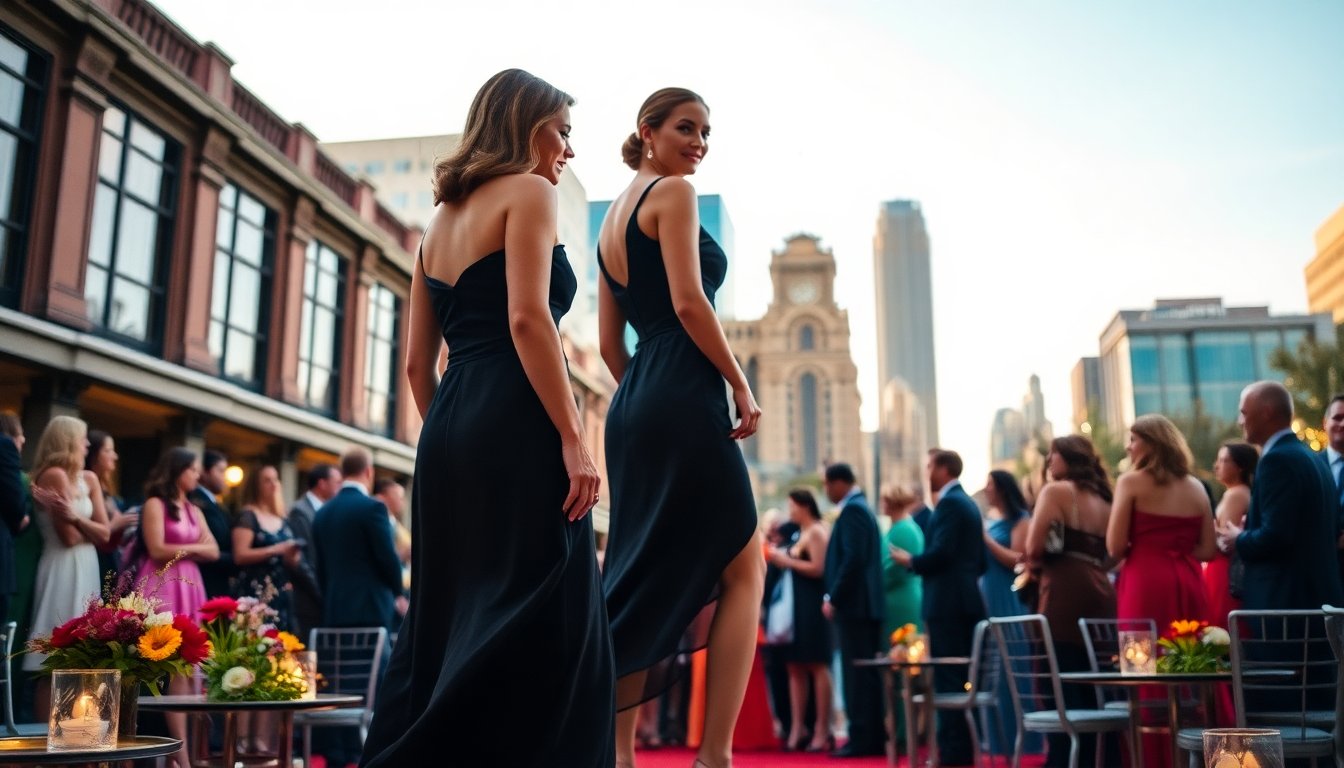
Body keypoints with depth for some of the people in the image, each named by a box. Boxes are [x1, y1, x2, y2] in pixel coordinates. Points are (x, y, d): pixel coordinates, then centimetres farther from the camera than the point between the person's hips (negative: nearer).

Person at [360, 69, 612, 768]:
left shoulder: (441, 218, 22)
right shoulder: (527, 192, 0)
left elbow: (418, 359, 19)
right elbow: (526, 319, -15)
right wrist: (573, 439, -17)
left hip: (449, 431, 9)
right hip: (516, 429, -8)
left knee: (448, 617, 13)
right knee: (541, 620, -7)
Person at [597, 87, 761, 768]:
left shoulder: (612, 217, 22)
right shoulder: (673, 192, -3)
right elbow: (688, 302, -15)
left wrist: (642, 399, 20)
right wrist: (741, 384, -9)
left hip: (632, 407, 9)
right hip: (685, 399, -9)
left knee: (649, 581, 11)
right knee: (741, 570, 2)